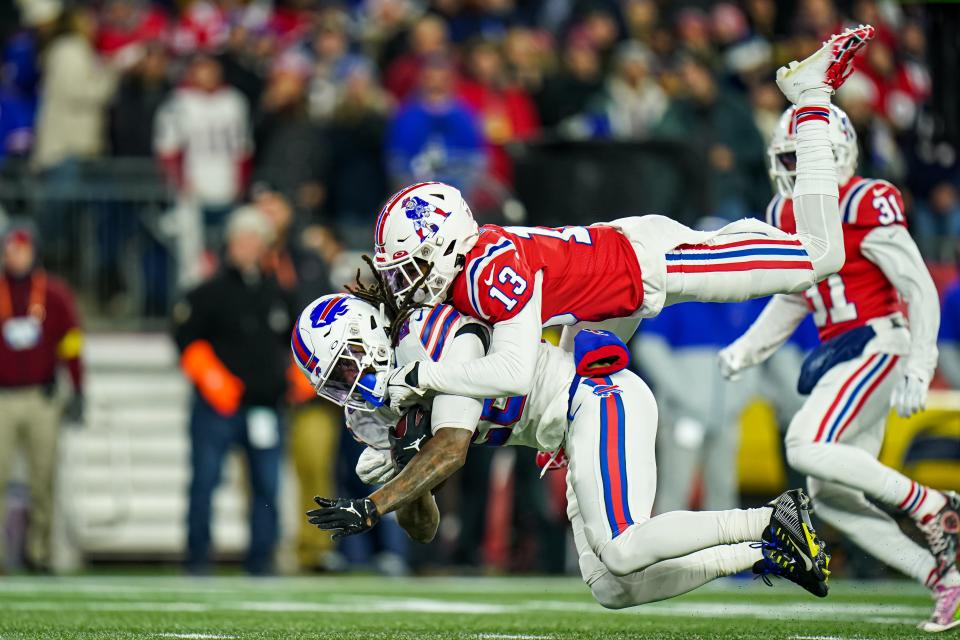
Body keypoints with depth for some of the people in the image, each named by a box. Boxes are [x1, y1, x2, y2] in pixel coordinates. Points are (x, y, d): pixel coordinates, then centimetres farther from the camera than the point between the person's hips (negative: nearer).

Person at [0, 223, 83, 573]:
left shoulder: (55, 293, 6)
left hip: (42, 399, 1)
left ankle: (39, 550, 9)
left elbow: (70, 345, 7)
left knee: (43, 479, 2)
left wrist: (77, 393, 1)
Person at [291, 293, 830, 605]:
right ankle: (762, 556, 3)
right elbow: (425, 530, 5)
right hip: (582, 434, 9)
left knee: (623, 551, -25)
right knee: (613, 590, -1)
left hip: (599, 396, -9)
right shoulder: (378, 417, 7)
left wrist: (370, 509, -27)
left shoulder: (438, 335, -18)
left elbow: (451, 451, -26)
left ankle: (774, 521, -15)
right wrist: (403, 467, -14)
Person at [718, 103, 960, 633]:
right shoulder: (786, 215, 11)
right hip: (838, 352, 9)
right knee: (829, 495, 3)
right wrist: (747, 350, 14)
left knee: (806, 446, -24)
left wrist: (918, 370, -20)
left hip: (878, 342, -9)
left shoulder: (865, 207, -14)